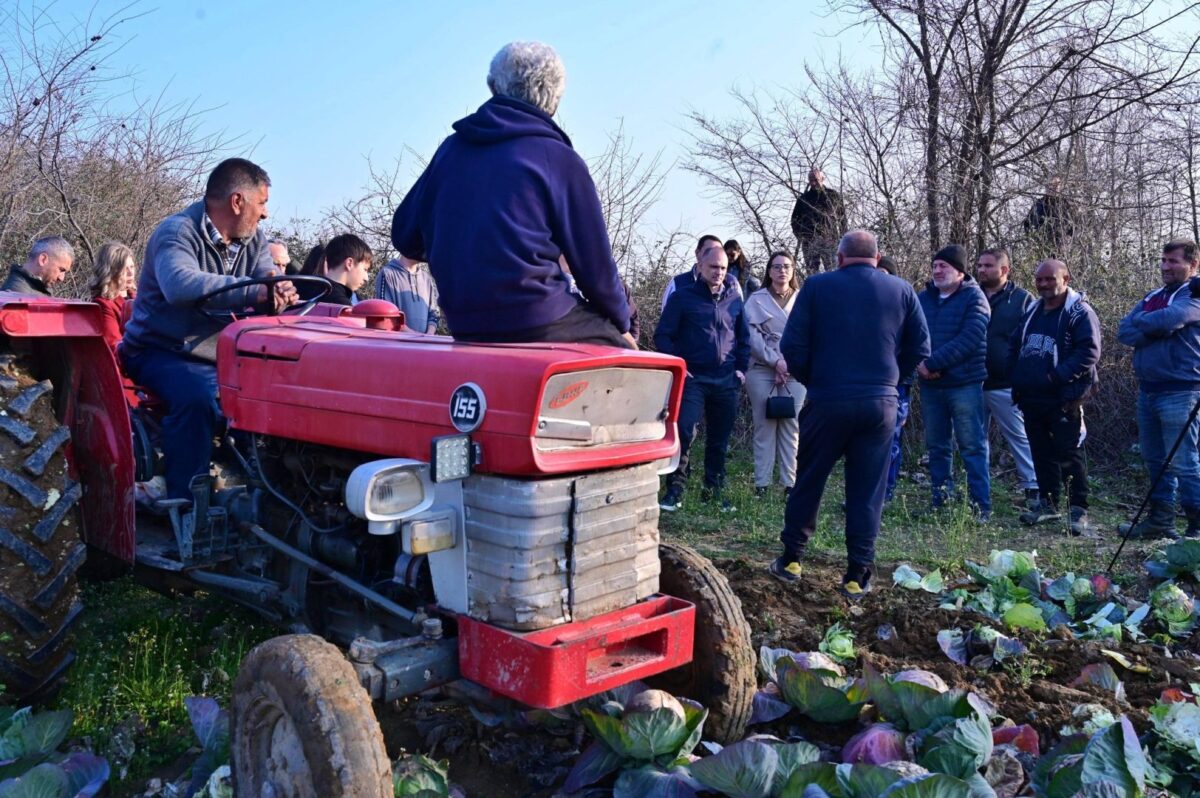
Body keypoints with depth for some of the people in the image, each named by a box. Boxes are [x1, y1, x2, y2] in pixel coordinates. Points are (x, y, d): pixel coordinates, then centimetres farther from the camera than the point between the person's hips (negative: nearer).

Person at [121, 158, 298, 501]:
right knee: (197, 397, -34)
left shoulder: (253, 239, 8)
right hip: (162, 353, -7)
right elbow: (180, 284, -37)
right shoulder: (178, 232, -16)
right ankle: (186, 504, -25)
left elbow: (269, 287, -6)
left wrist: (279, 293, -32)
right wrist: (256, 292, -45)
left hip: (221, 357, 7)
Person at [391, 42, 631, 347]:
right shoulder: (559, 159, -5)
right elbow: (593, 261, -1)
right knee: (622, 350, 13)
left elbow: (404, 235, 14)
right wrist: (622, 322, 14)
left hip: (462, 323, 6)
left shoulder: (451, 148, 8)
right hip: (534, 319, -6)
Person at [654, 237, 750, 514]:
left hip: (726, 380, 4)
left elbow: (744, 337, 20)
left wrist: (741, 368, 8)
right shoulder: (682, 297, 0)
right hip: (692, 378, -4)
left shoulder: (734, 299, 11)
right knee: (684, 431, -17)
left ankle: (713, 490, 23)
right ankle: (675, 490, -7)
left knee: (719, 439, 9)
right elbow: (663, 335, 0)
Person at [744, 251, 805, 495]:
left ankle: (790, 482, 2)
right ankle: (762, 482, 2)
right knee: (764, 426, 0)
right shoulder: (757, 299, 6)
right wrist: (775, 361, -12)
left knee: (791, 427, 0)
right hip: (762, 370, -1)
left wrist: (792, 364, -9)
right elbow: (752, 336, -3)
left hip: (794, 371, 1)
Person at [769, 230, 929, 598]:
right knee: (867, 491, 7)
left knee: (808, 481, 13)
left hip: (827, 401, -1)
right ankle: (858, 575, 10)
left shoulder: (817, 286, -2)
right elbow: (920, 349, 5)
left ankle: (791, 559, 22)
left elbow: (792, 346, -6)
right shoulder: (902, 290, 5)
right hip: (881, 403, 1)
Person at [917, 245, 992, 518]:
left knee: (972, 446, -2)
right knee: (936, 446, 12)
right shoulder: (924, 297, 10)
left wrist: (932, 363, -20)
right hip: (930, 385, 5)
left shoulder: (974, 298, -5)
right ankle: (941, 501, 22)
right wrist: (920, 362, -14)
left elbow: (969, 339, -17)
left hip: (964, 384, -5)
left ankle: (981, 506, 4)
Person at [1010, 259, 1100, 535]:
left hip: (1063, 400, -7)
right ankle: (1048, 504, 24)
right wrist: (1017, 375, 9)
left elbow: (1090, 352, -16)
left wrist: (1057, 375, -22)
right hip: (1031, 398, 7)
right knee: (1041, 453, 13)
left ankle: (1078, 510, 3)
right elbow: (1014, 347, 24)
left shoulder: (1079, 312, -6)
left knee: (1069, 454, -4)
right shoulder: (1032, 311, 16)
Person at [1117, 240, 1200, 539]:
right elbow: (1124, 332, 4)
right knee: (1155, 460, 14)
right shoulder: (1151, 297, 16)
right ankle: (1160, 519, 23)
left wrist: (1140, 321, -5)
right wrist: (1158, 330, -13)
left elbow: (1169, 319, -25)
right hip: (1147, 390, 8)